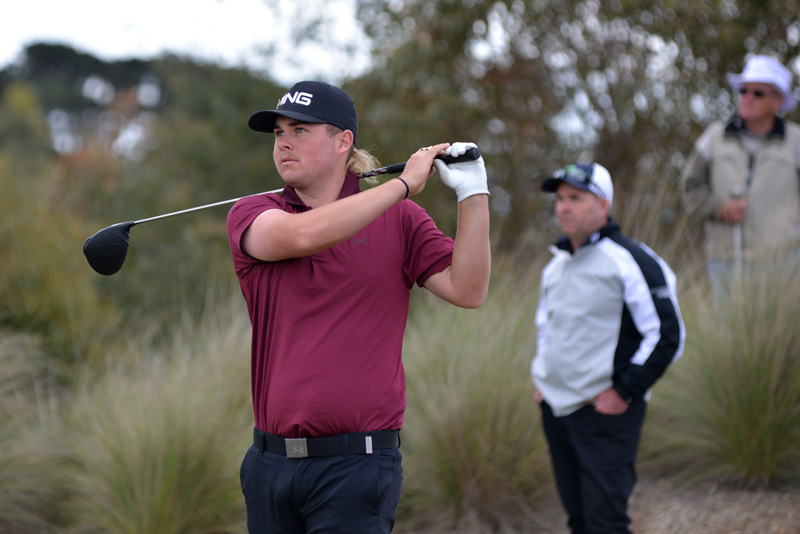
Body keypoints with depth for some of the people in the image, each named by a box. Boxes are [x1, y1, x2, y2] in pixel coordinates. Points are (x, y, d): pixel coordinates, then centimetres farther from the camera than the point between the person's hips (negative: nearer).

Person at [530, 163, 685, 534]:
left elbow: (667, 335, -11)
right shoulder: (556, 265, 12)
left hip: (606, 411, -7)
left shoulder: (631, 262, -11)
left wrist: (625, 391, -13)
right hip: (555, 407, 8)